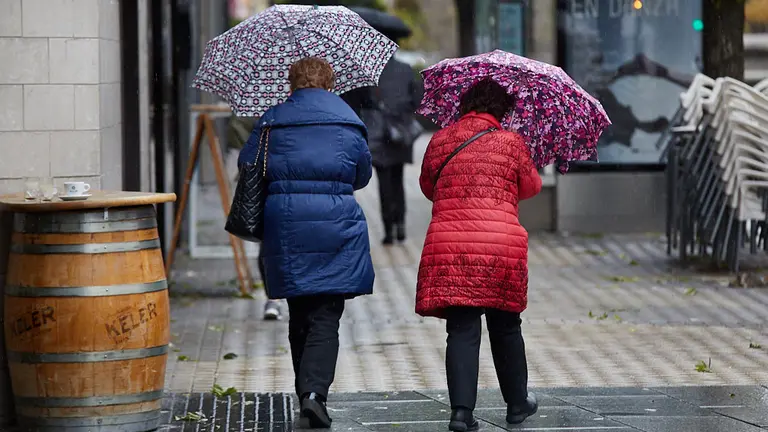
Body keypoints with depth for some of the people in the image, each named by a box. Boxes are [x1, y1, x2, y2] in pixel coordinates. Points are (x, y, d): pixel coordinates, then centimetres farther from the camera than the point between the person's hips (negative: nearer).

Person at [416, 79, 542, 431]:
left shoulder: (439, 140, 8)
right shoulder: (510, 142, 1)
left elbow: (428, 187, 22)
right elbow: (531, 187, 14)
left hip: (448, 245, 1)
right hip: (501, 244, -1)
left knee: (462, 331, 0)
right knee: (505, 328, 15)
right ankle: (517, 403, 29)